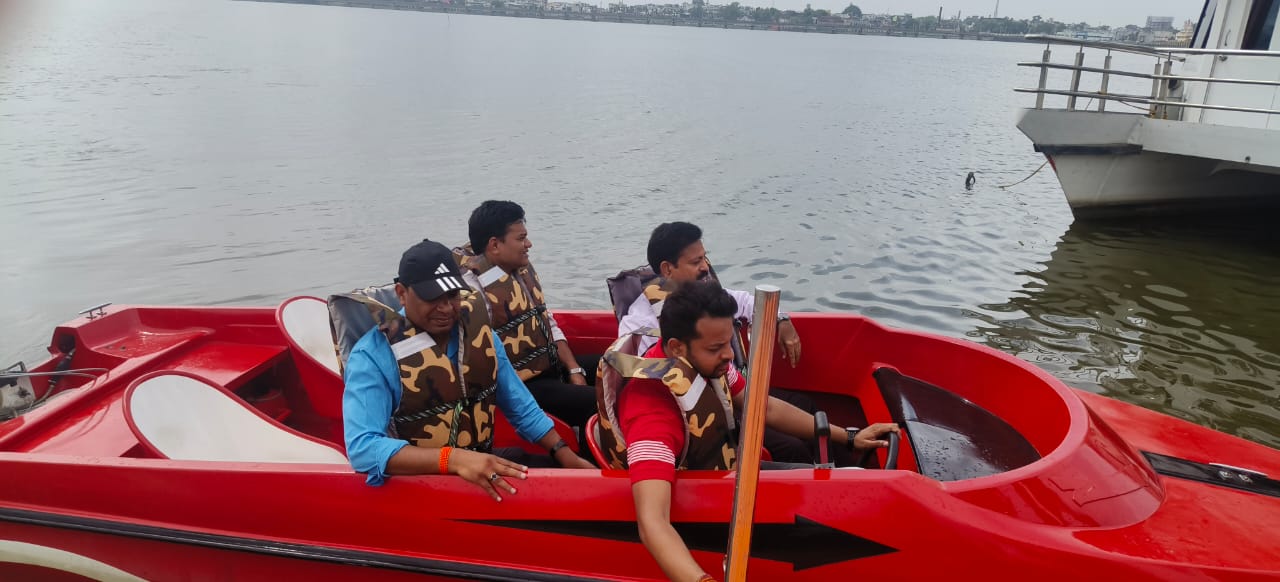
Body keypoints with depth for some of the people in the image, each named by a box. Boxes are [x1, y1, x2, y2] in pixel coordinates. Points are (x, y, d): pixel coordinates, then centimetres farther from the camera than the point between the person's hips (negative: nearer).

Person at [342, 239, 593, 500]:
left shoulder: (476, 330, 3)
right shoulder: (373, 356, -15)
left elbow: (520, 406, 11)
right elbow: (361, 447, -27)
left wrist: (564, 454, 0)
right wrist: (453, 458, -38)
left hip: (484, 463, 6)